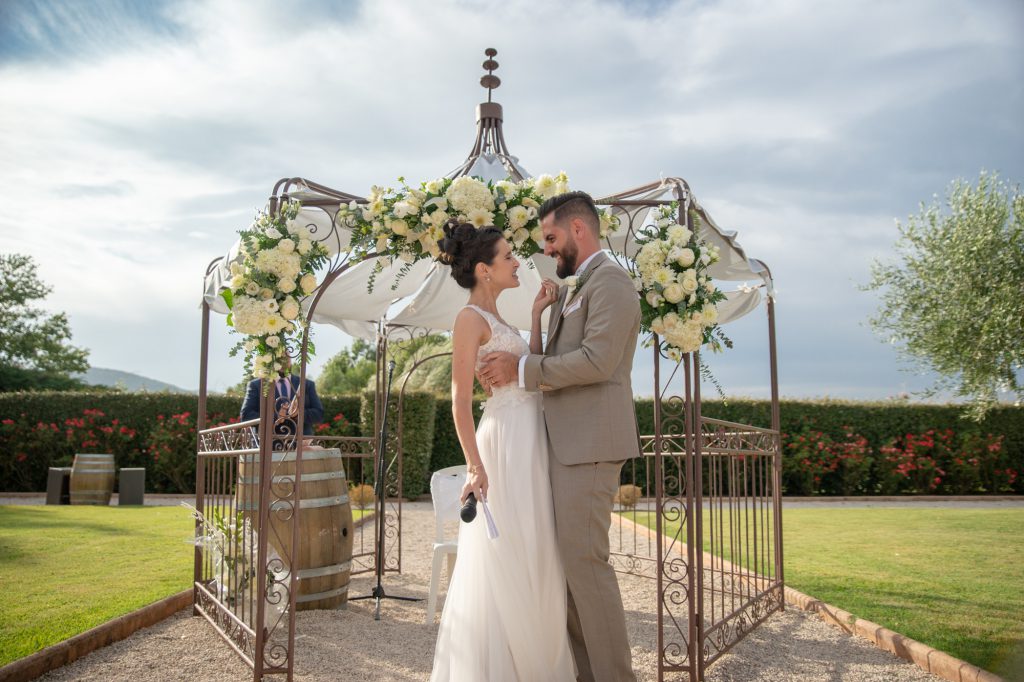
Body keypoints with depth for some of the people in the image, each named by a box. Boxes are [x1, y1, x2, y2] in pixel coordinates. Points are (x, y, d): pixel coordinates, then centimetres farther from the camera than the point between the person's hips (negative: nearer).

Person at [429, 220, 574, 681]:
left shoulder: (495, 319, 17)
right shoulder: (471, 317, -10)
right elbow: (460, 400, -16)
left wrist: (537, 315, 12)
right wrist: (475, 465, -23)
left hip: (530, 444, 10)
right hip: (506, 443, -10)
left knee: (530, 562, 16)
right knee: (504, 563, -2)